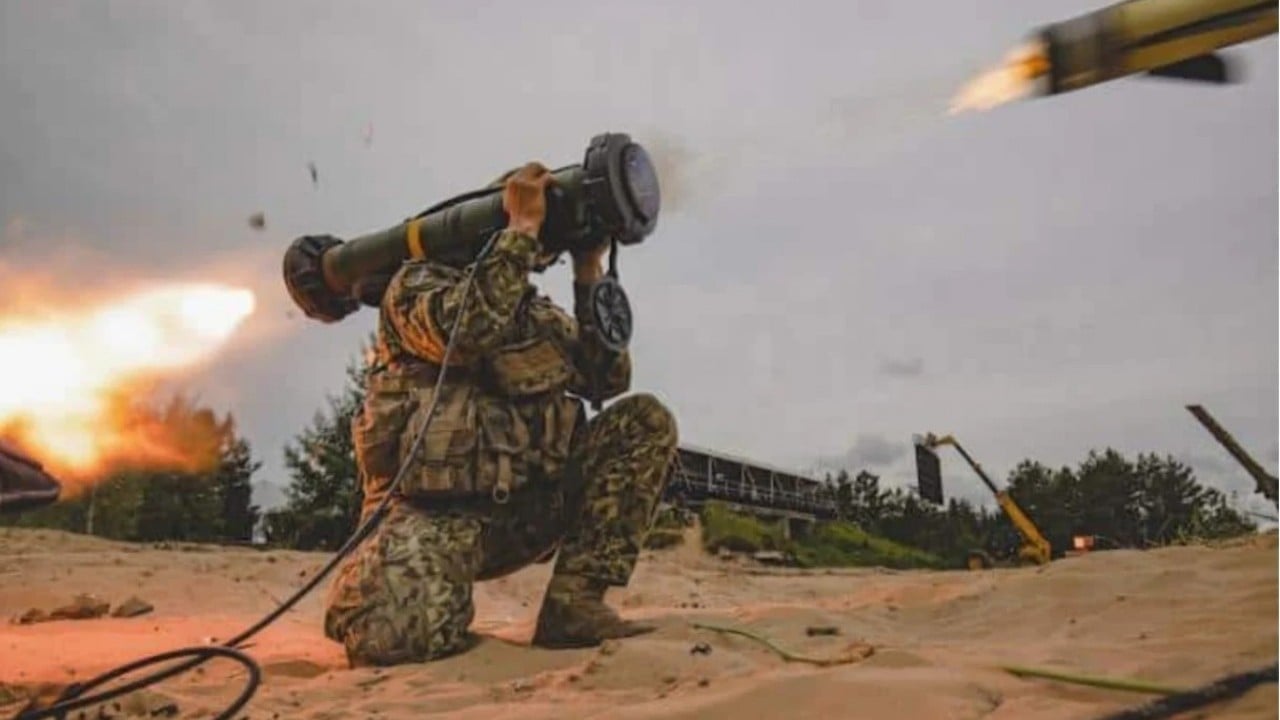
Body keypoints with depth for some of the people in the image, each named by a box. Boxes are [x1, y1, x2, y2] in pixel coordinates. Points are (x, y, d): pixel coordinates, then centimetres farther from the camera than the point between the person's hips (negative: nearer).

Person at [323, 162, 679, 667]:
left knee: (645, 421, -6)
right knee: (402, 634, -33)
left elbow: (608, 377, 6)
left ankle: (574, 603, -10)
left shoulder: (541, 315, 17)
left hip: (521, 508, 6)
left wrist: (589, 270, 2)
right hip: (431, 509, -5)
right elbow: (464, 331, -25)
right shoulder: (419, 281, -1)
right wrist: (523, 226, -15)